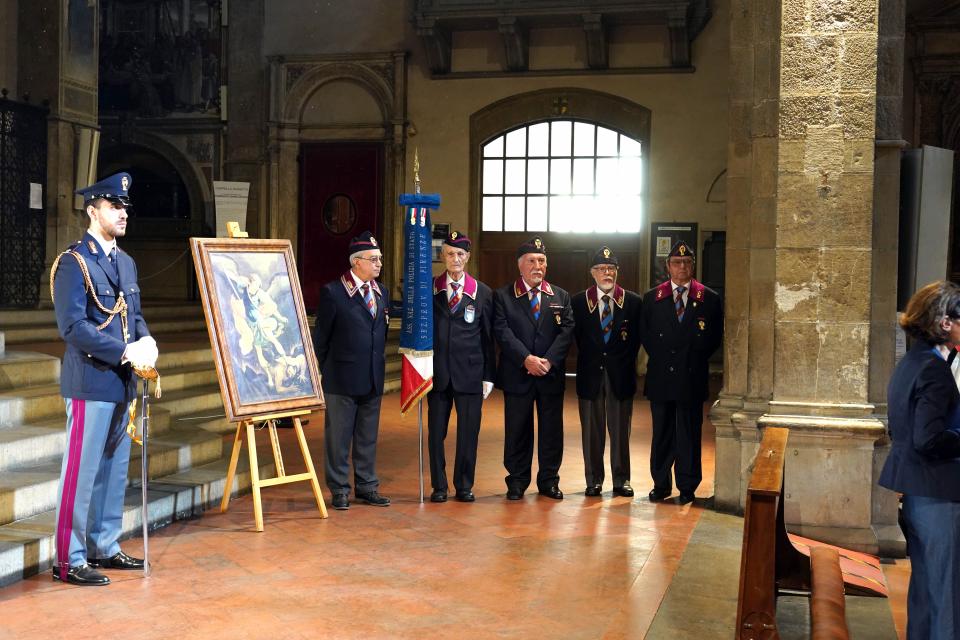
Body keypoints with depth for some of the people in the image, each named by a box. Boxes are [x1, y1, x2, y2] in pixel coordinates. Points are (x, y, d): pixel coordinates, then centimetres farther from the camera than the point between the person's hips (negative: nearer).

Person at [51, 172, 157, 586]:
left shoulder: (125, 262, 15)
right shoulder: (73, 262, -10)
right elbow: (72, 326, -18)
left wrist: (147, 341, -2)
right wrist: (125, 351, -20)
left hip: (121, 382, 8)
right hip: (91, 383, -8)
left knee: (115, 470, 14)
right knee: (82, 472, -3)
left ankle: (104, 548, 26)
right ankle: (69, 560, 6)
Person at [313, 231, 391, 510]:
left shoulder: (382, 293, 9)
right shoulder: (332, 292, -9)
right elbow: (321, 337, -5)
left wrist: (377, 365, 13)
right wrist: (322, 372, -3)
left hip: (373, 379, 6)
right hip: (342, 379, -5)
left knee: (368, 437, 13)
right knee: (338, 437, 4)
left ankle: (366, 486, 23)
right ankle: (339, 490, 14)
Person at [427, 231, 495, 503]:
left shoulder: (483, 293, 4)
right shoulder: (429, 289, 4)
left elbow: (488, 338, 5)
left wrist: (488, 376, 1)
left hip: (470, 373, 0)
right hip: (437, 372, 0)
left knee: (468, 432, 4)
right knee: (436, 432, 6)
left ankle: (464, 486, 18)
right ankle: (439, 486, 18)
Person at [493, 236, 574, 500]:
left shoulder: (561, 297, 10)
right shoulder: (503, 296, 2)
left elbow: (566, 331, 0)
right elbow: (502, 331, -8)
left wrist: (548, 360, -14)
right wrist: (527, 359, -19)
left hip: (551, 375, 2)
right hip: (517, 376, -2)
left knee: (552, 429, 6)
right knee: (517, 430, 4)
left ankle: (549, 480, 18)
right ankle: (517, 481, 16)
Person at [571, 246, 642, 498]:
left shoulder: (633, 302, 2)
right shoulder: (578, 302, 1)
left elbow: (636, 339, 4)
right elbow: (578, 337, 4)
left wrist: (624, 363, -2)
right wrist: (591, 362, -2)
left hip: (620, 375, 0)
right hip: (591, 374, 0)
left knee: (620, 430, 6)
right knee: (591, 430, 6)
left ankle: (621, 480, 17)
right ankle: (594, 480, 17)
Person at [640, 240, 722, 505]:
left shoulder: (709, 299, 3)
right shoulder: (651, 298, 7)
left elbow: (715, 336, 5)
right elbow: (645, 334, 9)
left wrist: (695, 359, -2)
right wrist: (660, 358, 0)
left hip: (692, 377, -1)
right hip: (661, 376, 1)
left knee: (689, 433, 3)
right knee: (661, 432, 8)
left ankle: (687, 487, 12)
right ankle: (661, 484, 17)